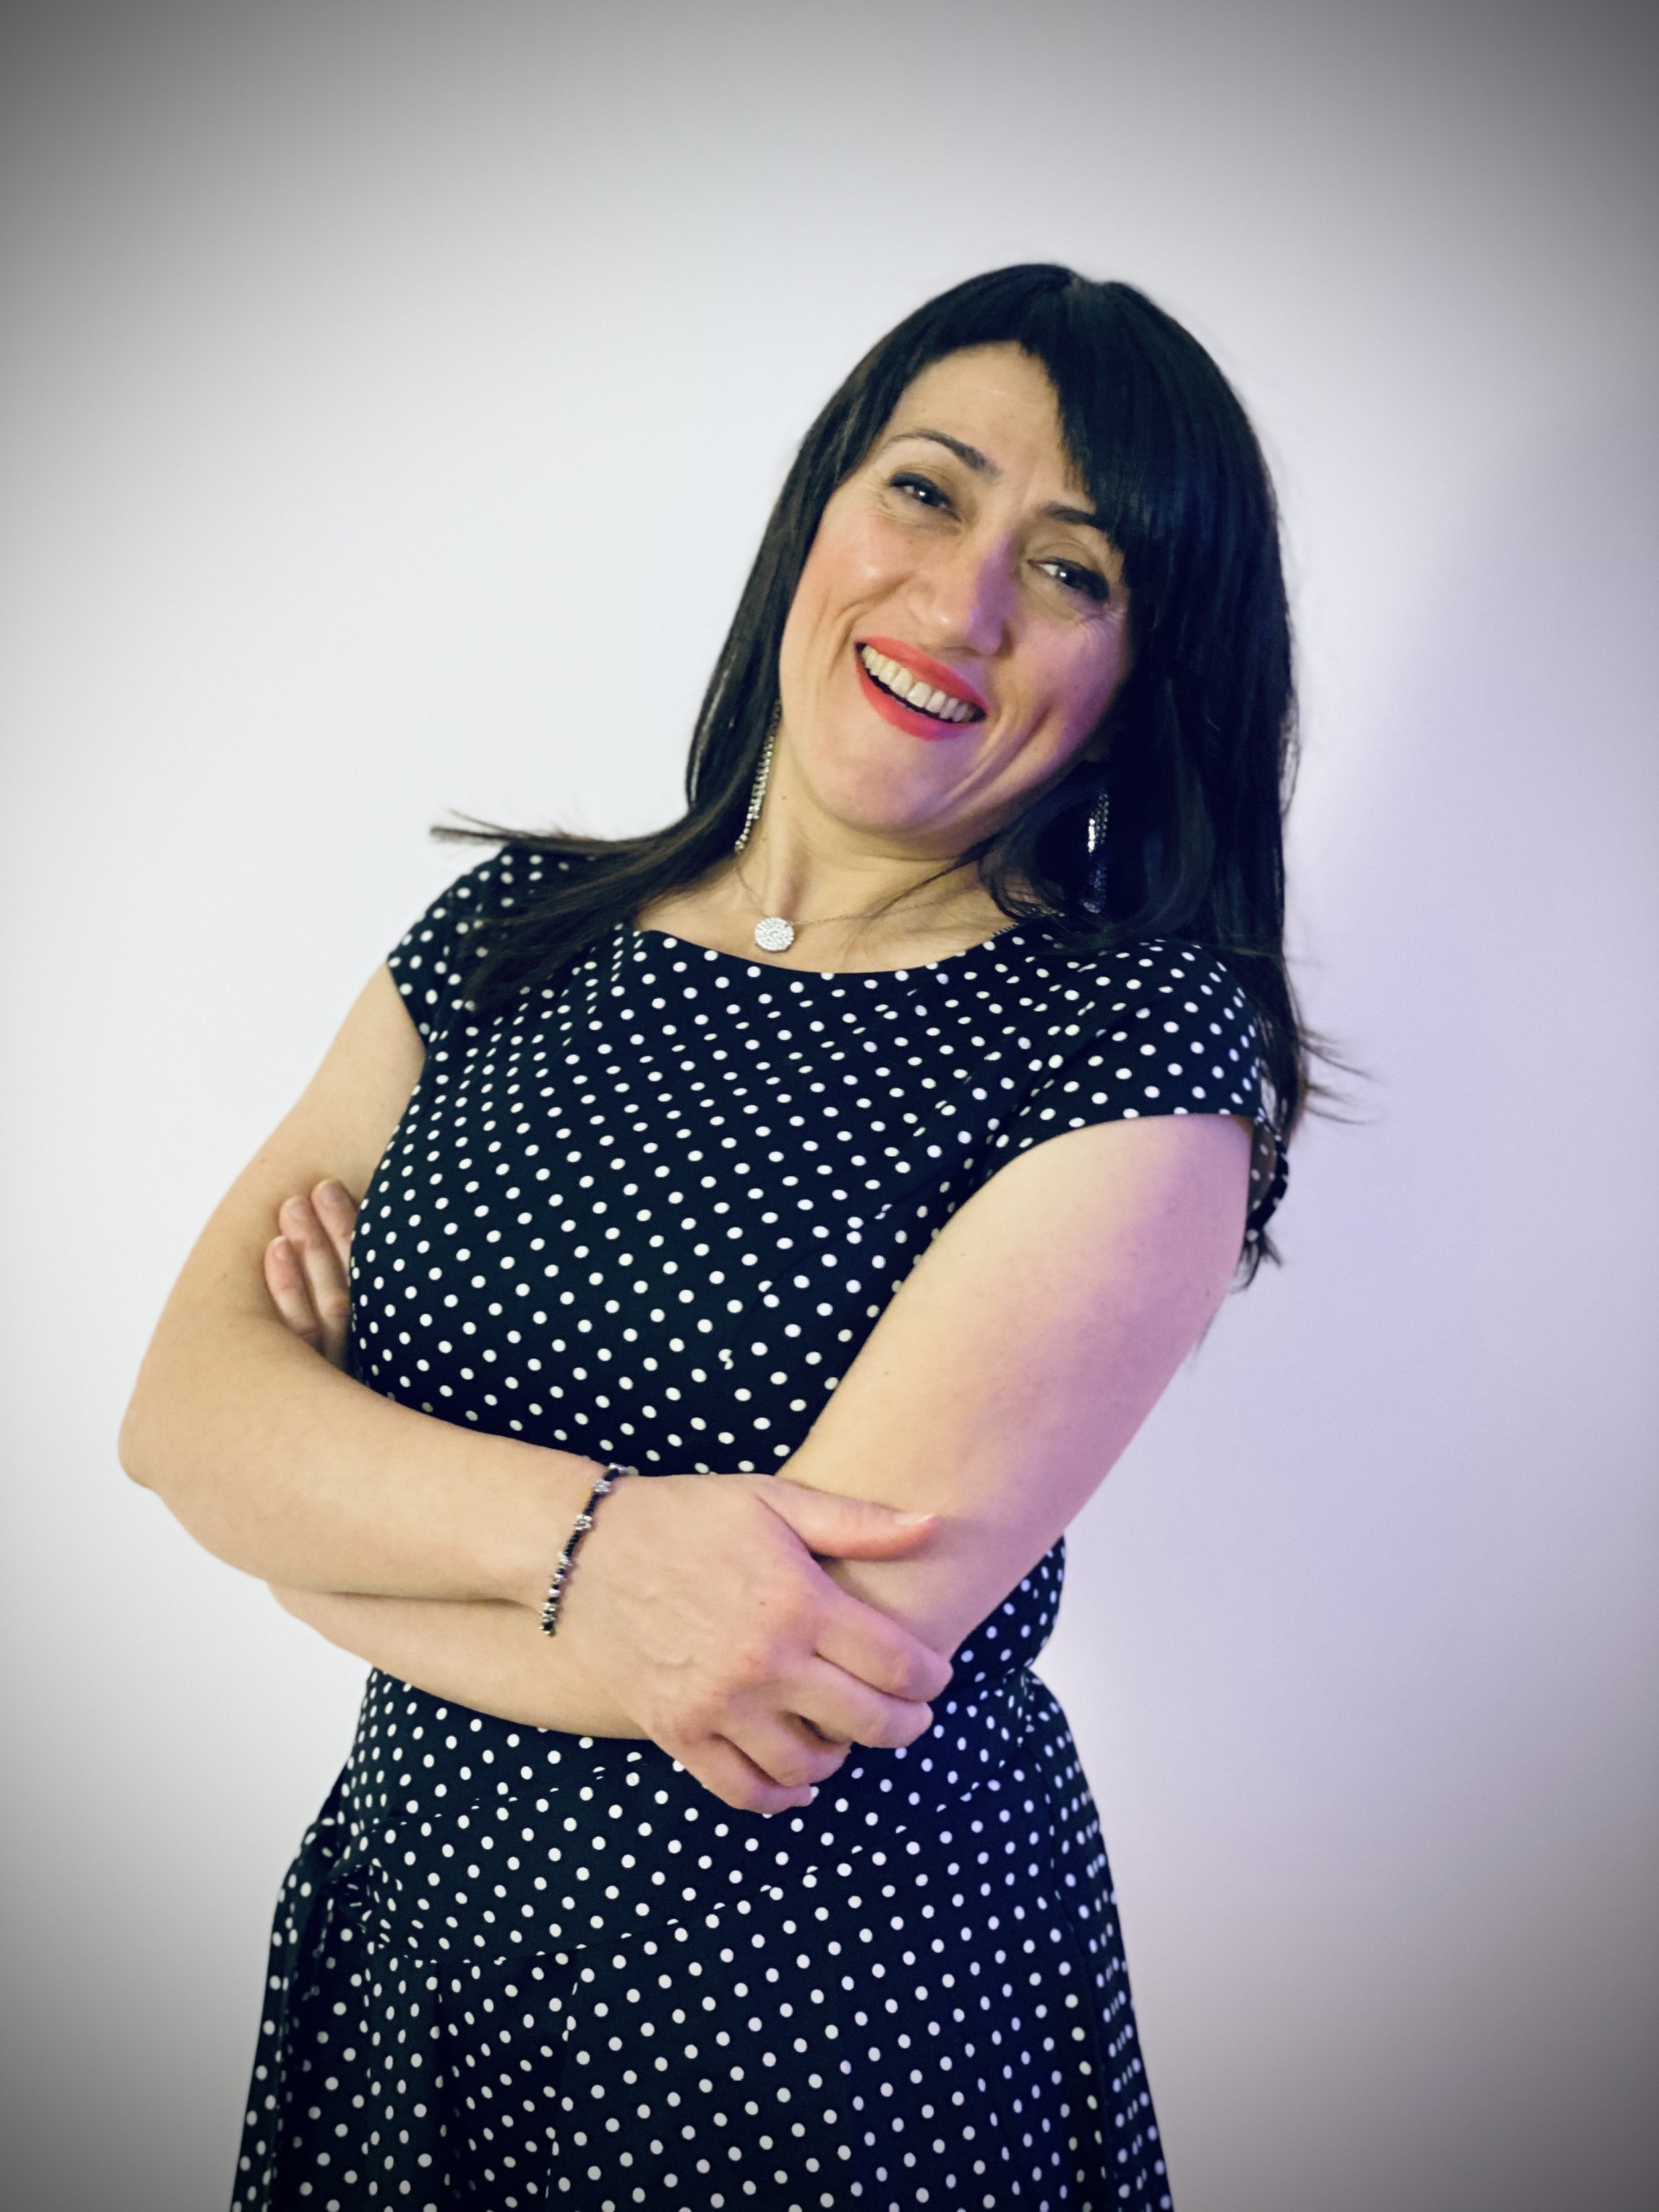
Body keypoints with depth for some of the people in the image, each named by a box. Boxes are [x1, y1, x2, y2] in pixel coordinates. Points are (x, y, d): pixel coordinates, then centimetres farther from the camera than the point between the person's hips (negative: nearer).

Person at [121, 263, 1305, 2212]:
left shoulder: (1140, 1044, -16)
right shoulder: (511, 928, -1)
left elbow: (797, 1679, -23)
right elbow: (179, 1404, -8)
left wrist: (329, 1481, -10)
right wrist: (584, 1528, -25)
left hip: (835, 2050, -4)